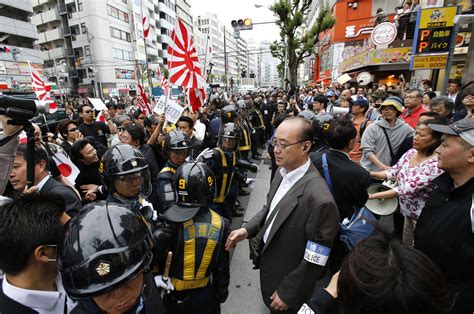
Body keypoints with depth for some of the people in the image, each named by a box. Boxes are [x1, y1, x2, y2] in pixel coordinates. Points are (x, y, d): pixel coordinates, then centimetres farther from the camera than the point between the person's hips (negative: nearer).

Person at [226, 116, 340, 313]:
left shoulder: (319, 199, -34)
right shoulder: (282, 172, -10)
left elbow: (314, 263, -24)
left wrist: (287, 294, -13)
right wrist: (248, 229, -7)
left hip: (286, 282, -6)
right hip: (268, 264, 6)